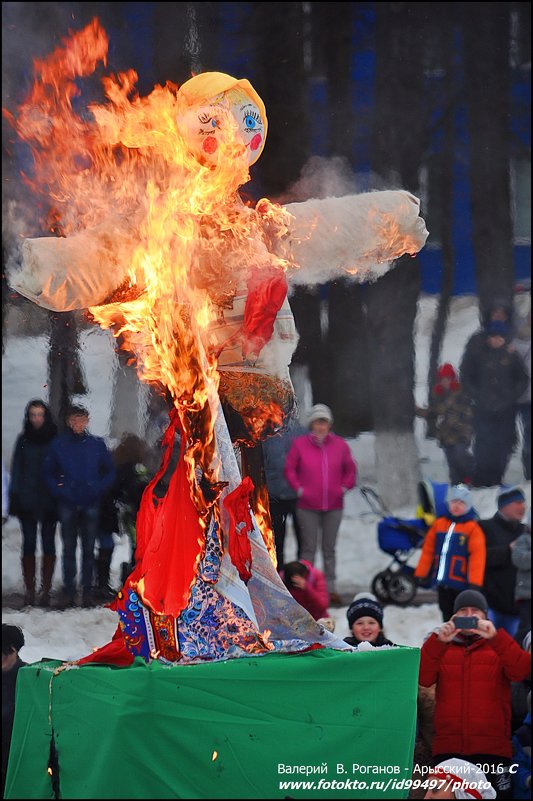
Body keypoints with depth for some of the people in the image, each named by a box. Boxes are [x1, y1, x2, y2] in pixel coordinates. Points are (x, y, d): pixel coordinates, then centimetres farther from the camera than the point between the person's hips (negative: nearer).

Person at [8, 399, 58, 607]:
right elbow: (16, 471, 8)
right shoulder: (23, 440, 7)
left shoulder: (55, 440, 3)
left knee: (48, 545, 0)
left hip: (50, 502, -1)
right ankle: (29, 590, 3)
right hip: (27, 502, 1)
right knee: (29, 545, 0)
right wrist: (14, 498, 0)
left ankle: (46, 590, 4)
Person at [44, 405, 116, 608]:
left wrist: (97, 489, -5)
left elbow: (110, 472, 9)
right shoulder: (58, 445, 3)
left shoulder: (97, 444, 3)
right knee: (68, 549, 2)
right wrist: (59, 491, -6)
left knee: (88, 549, 3)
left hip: (90, 505, 0)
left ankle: (87, 591, 8)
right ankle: (69, 592, 6)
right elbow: (48, 473, 8)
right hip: (67, 505, 0)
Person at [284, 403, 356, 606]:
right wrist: (299, 489, -6)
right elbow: (289, 469, 3)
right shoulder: (300, 444, -3)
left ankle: (330, 588, 14)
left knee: (329, 549, 9)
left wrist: (344, 487, 0)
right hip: (308, 507, -2)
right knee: (309, 548, 1)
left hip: (333, 506, 2)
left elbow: (350, 469, 13)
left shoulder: (340, 445, 3)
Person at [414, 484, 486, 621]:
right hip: (442, 583, 5)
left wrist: (474, 583, -19)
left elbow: (477, 555, -13)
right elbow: (428, 550, 12)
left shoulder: (472, 528, -6)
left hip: (461, 584, -5)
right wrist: (421, 574, 10)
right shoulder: (439, 524, 9)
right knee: (447, 617, 14)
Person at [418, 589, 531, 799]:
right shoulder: (442, 649, 13)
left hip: (492, 750, -1)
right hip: (448, 750, 1)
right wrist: (438, 641, -19)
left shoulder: (499, 647, 11)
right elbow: (423, 677, -6)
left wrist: (495, 638, -21)